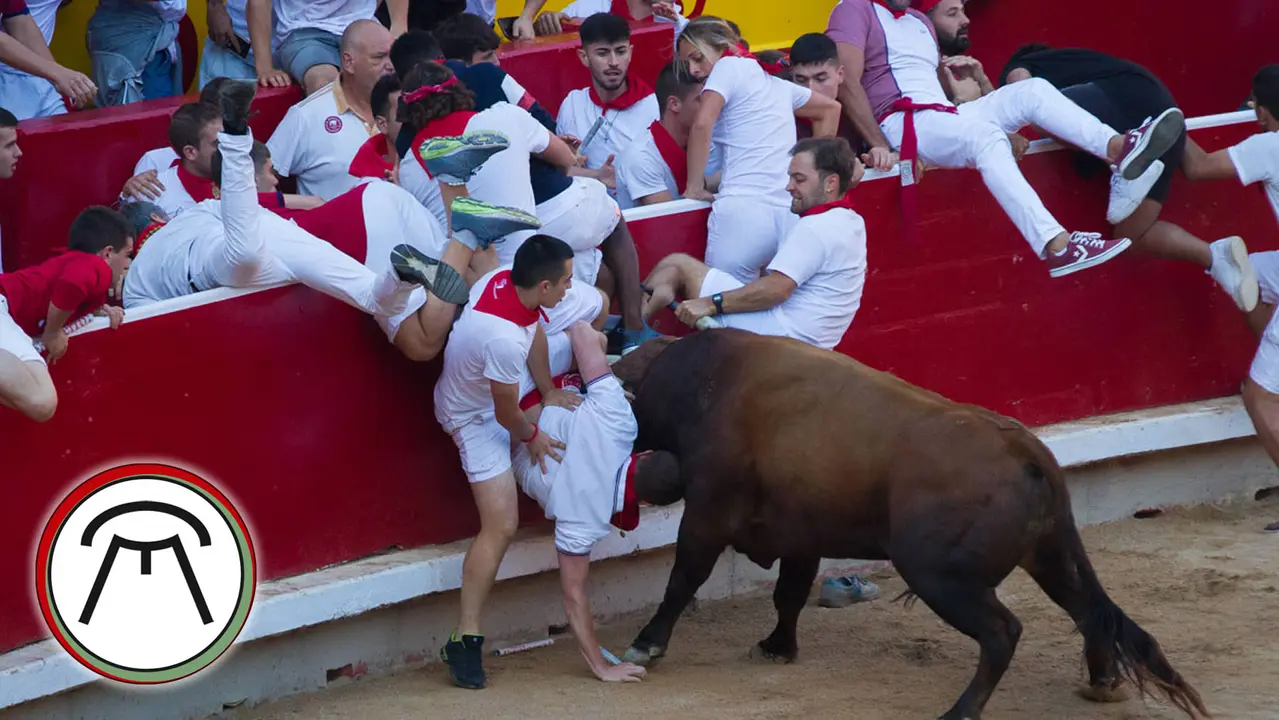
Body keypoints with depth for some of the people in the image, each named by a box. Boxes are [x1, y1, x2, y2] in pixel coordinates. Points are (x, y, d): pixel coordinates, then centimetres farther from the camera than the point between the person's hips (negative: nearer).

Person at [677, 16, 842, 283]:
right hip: (791, 214, 7)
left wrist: (694, 188, -2)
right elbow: (830, 109, 41)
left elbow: (702, 124, -11)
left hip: (745, 210, -7)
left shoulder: (729, 66, 5)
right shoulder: (773, 80, 27)